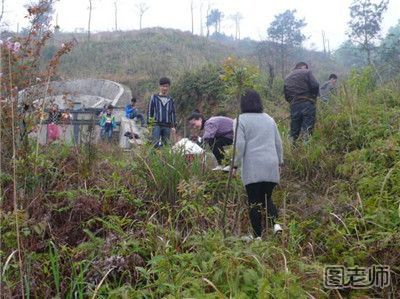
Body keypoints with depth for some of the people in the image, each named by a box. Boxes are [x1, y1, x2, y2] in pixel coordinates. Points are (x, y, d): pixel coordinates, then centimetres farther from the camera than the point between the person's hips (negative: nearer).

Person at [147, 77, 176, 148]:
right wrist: (149, 124, -1)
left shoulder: (171, 100, 15)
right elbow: (150, 111, 7)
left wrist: (173, 126, 9)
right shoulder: (154, 97, 8)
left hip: (167, 126, 3)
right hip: (156, 125, -3)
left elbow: (173, 113, 17)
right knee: (155, 144, -13)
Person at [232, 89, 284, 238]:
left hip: (252, 167, -4)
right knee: (267, 198, 17)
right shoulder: (269, 119, 14)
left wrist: (235, 165, -2)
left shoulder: (240, 120, -2)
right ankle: (275, 223, -5)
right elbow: (278, 143, 16)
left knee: (254, 202, 3)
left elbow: (239, 145, -9)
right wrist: (279, 162, 24)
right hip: (271, 166, 5)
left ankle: (258, 235, 5)